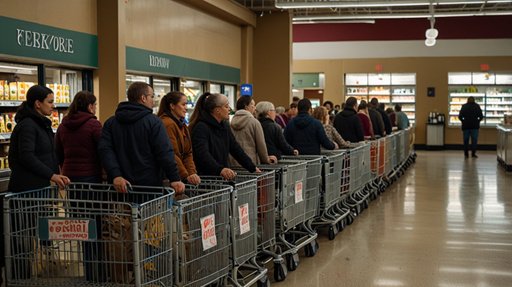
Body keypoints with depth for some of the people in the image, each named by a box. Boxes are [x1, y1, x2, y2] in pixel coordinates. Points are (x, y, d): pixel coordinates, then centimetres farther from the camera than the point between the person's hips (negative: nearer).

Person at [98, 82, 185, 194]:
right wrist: (174, 179, -11)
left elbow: (105, 150, -3)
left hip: (121, 187, 5)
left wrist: (115, 176, -12)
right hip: (150, 184, -4)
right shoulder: (153, 121, -5)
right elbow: (164, 153, -12)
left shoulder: (110, 122, 9)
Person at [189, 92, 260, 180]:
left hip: (223, 176, 8)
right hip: (205, 177, -8)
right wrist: (220, 169, -40)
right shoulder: (201, 127, -12)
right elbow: (202, 154, -26)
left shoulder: (224, 126, 15)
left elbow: (236, 149, 19)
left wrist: (253, 168, 13)